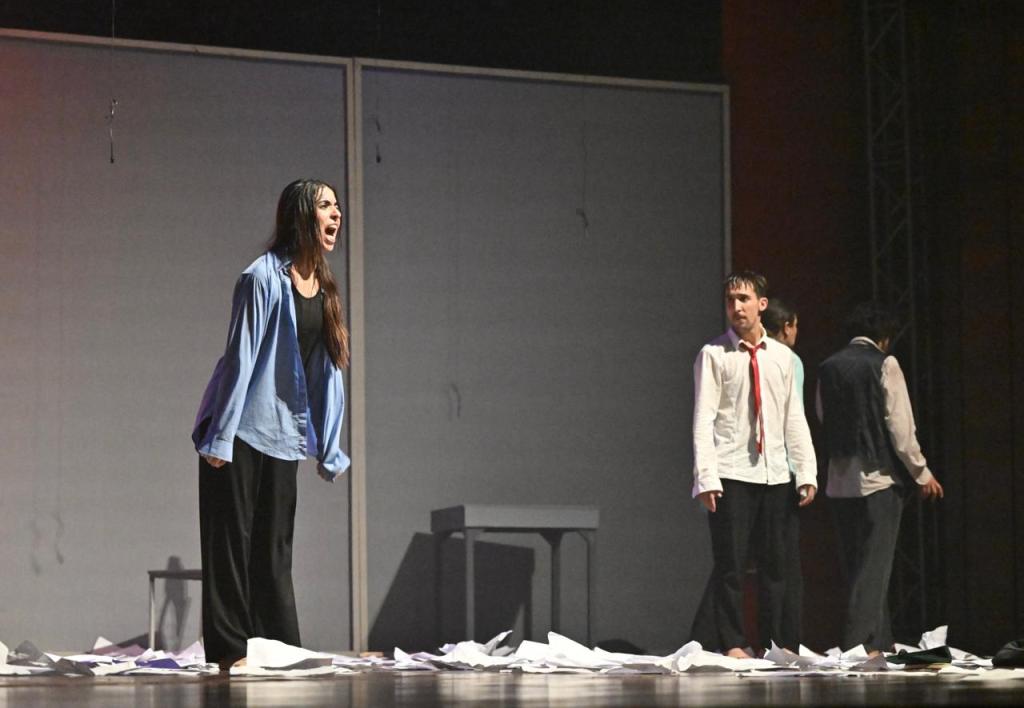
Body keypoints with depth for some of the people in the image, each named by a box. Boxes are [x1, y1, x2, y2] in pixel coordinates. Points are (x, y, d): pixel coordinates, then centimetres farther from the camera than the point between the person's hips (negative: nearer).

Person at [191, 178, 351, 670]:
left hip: (284, 434, 7)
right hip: (242, 426, -7)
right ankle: (228, 649, 1)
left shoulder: (324, 288, 10)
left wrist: (329, 448, 11)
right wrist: (220, 437, -15)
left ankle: (281, 650, 12)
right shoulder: (263, 278, -12)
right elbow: (240, 357, -14)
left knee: (274, 547, 9)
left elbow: (327, 369, 13)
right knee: (231, 541, -2)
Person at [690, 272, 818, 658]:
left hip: (775, 474, 4)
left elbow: (795, 418, 13)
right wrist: (706, 477, -15)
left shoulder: (781, 356, 11)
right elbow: (703, 420, -6)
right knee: (730, 563, -4)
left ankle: (774, 643, 14)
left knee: (774, 563, 7)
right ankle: (730, 643, 3)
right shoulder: (713, 355, -1)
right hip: (731, 475, -4)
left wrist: (807, 472, 7)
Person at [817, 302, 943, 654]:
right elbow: (900, 426, -9)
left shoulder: (827, 367, 7)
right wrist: (921, 472, -1)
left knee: (854, 565, 11)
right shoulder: (884, 364, -7)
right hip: (878, 477, -5)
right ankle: (860, 643, -10)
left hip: (840, 479, 5)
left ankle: (880, 640, 17)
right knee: (875, 563, -3)